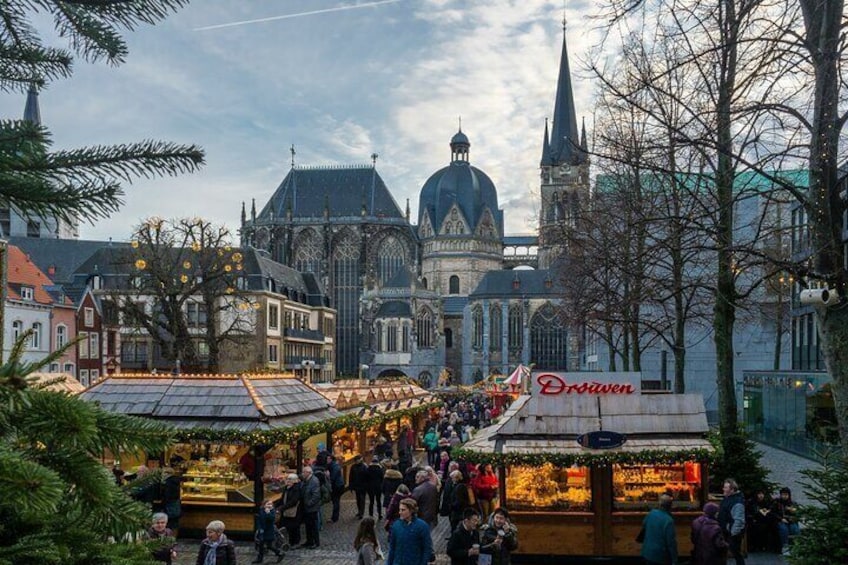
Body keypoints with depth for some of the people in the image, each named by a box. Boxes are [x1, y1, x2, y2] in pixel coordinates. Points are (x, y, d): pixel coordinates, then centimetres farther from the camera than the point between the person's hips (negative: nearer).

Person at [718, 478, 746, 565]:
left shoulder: (737, 502, -25)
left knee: (736, 552, -1)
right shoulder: (727, 498, 6)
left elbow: (738, 520, -29)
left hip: (733, 533, -10)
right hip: (725, 531, 10)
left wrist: (733, 533, -29)